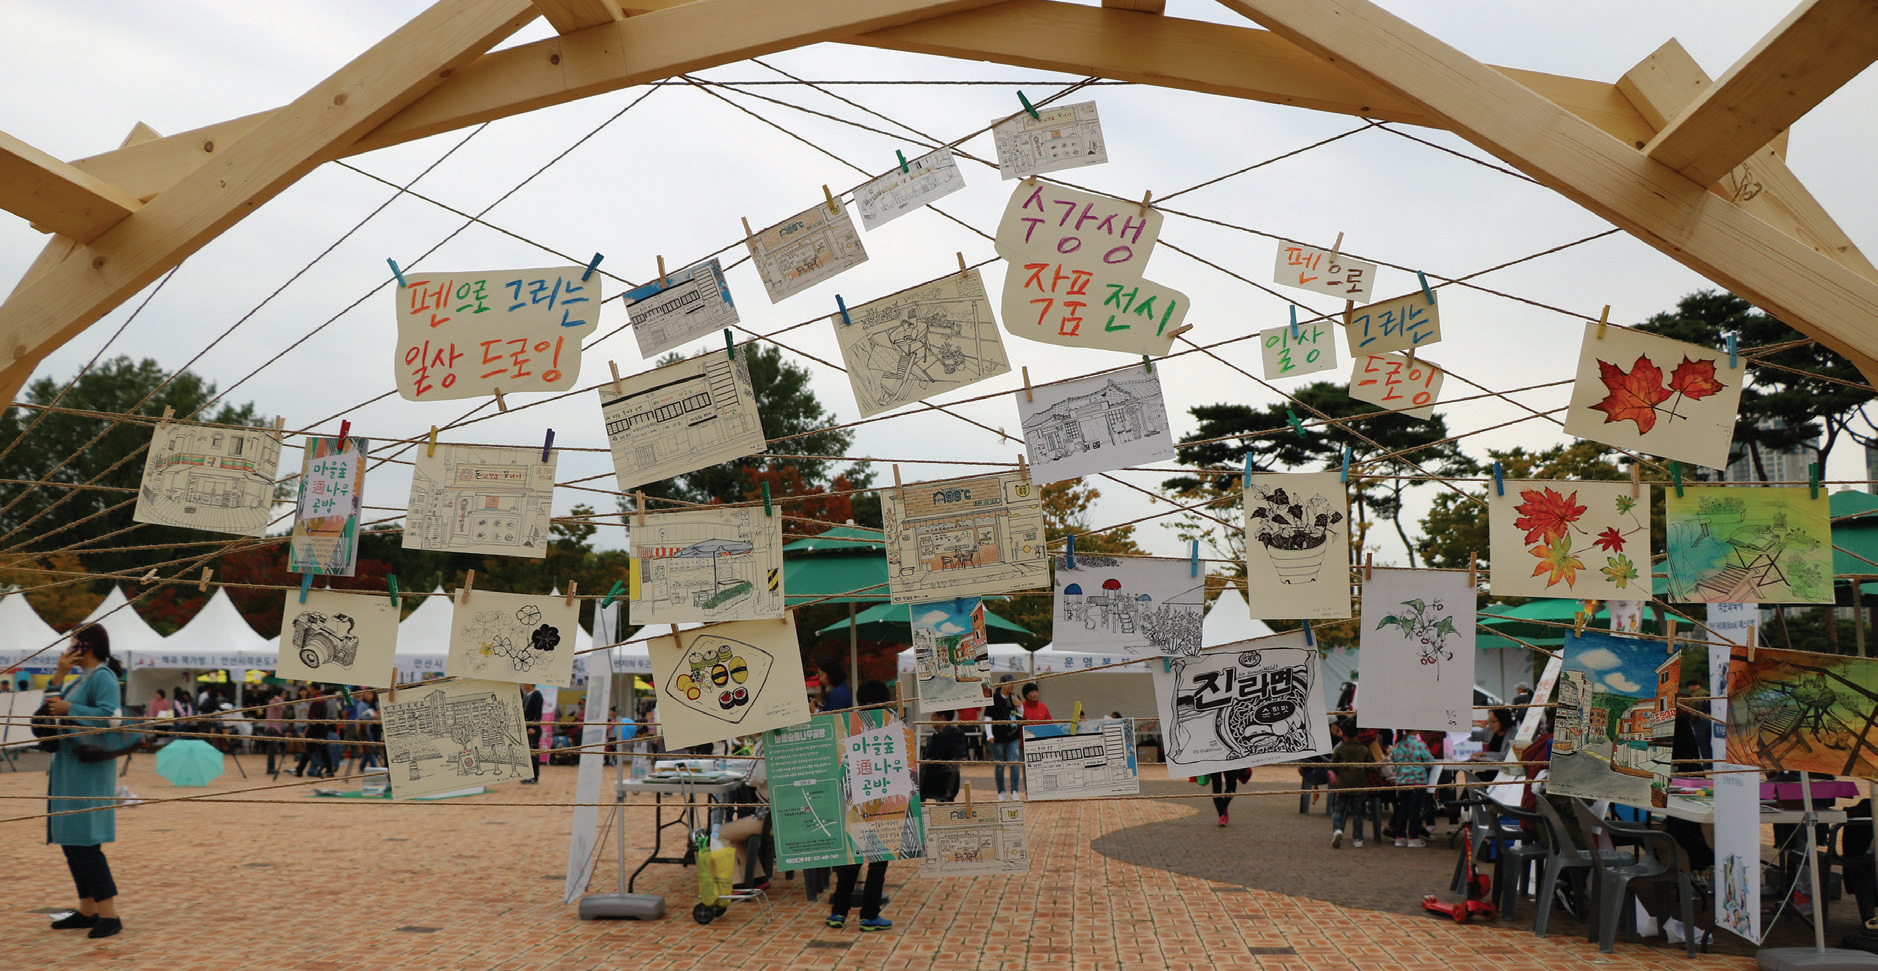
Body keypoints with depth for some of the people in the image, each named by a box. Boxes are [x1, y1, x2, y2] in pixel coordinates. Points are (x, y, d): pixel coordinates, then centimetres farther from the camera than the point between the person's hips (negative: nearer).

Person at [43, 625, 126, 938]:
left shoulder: (103, 678, -13)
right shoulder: (81, 680, 17)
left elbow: (109, 717, -25)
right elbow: (51, 704, 14)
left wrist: (69, 709, -19)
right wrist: (59, 674, 5)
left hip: (88, 769, -10)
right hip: (70, 769, 10)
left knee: (84, 841, -13)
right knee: (71, 840, 12)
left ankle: (109, 914, -11)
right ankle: (87, 911, 19)